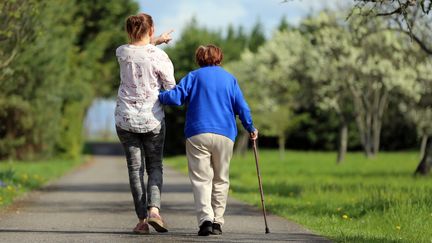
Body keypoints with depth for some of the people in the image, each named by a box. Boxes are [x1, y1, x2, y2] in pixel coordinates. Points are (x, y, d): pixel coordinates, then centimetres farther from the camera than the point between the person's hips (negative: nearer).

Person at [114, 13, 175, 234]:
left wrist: (156, 41, 28)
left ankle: (142, 219, 2)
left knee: (135, 169, 6)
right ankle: (154, 209, -10)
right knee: (154, 167, 11)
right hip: (152, 120, -2)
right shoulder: (159, 56, -11)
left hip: (126, 120, 2)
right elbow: (171, 89, -4)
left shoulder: (122, 52, -1)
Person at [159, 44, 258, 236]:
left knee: (201, 179, -3)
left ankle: (205, 219, -19)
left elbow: (175, 97, -7)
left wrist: (158, 96, 9)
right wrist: (250, 128, 22)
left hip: (197, 134, -2)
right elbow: (241, 107, 9)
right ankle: (217, 221, 8)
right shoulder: (229, 78, 12)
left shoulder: (194, 76, 5)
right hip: (225, 135, 2)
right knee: (220, 179, 12)